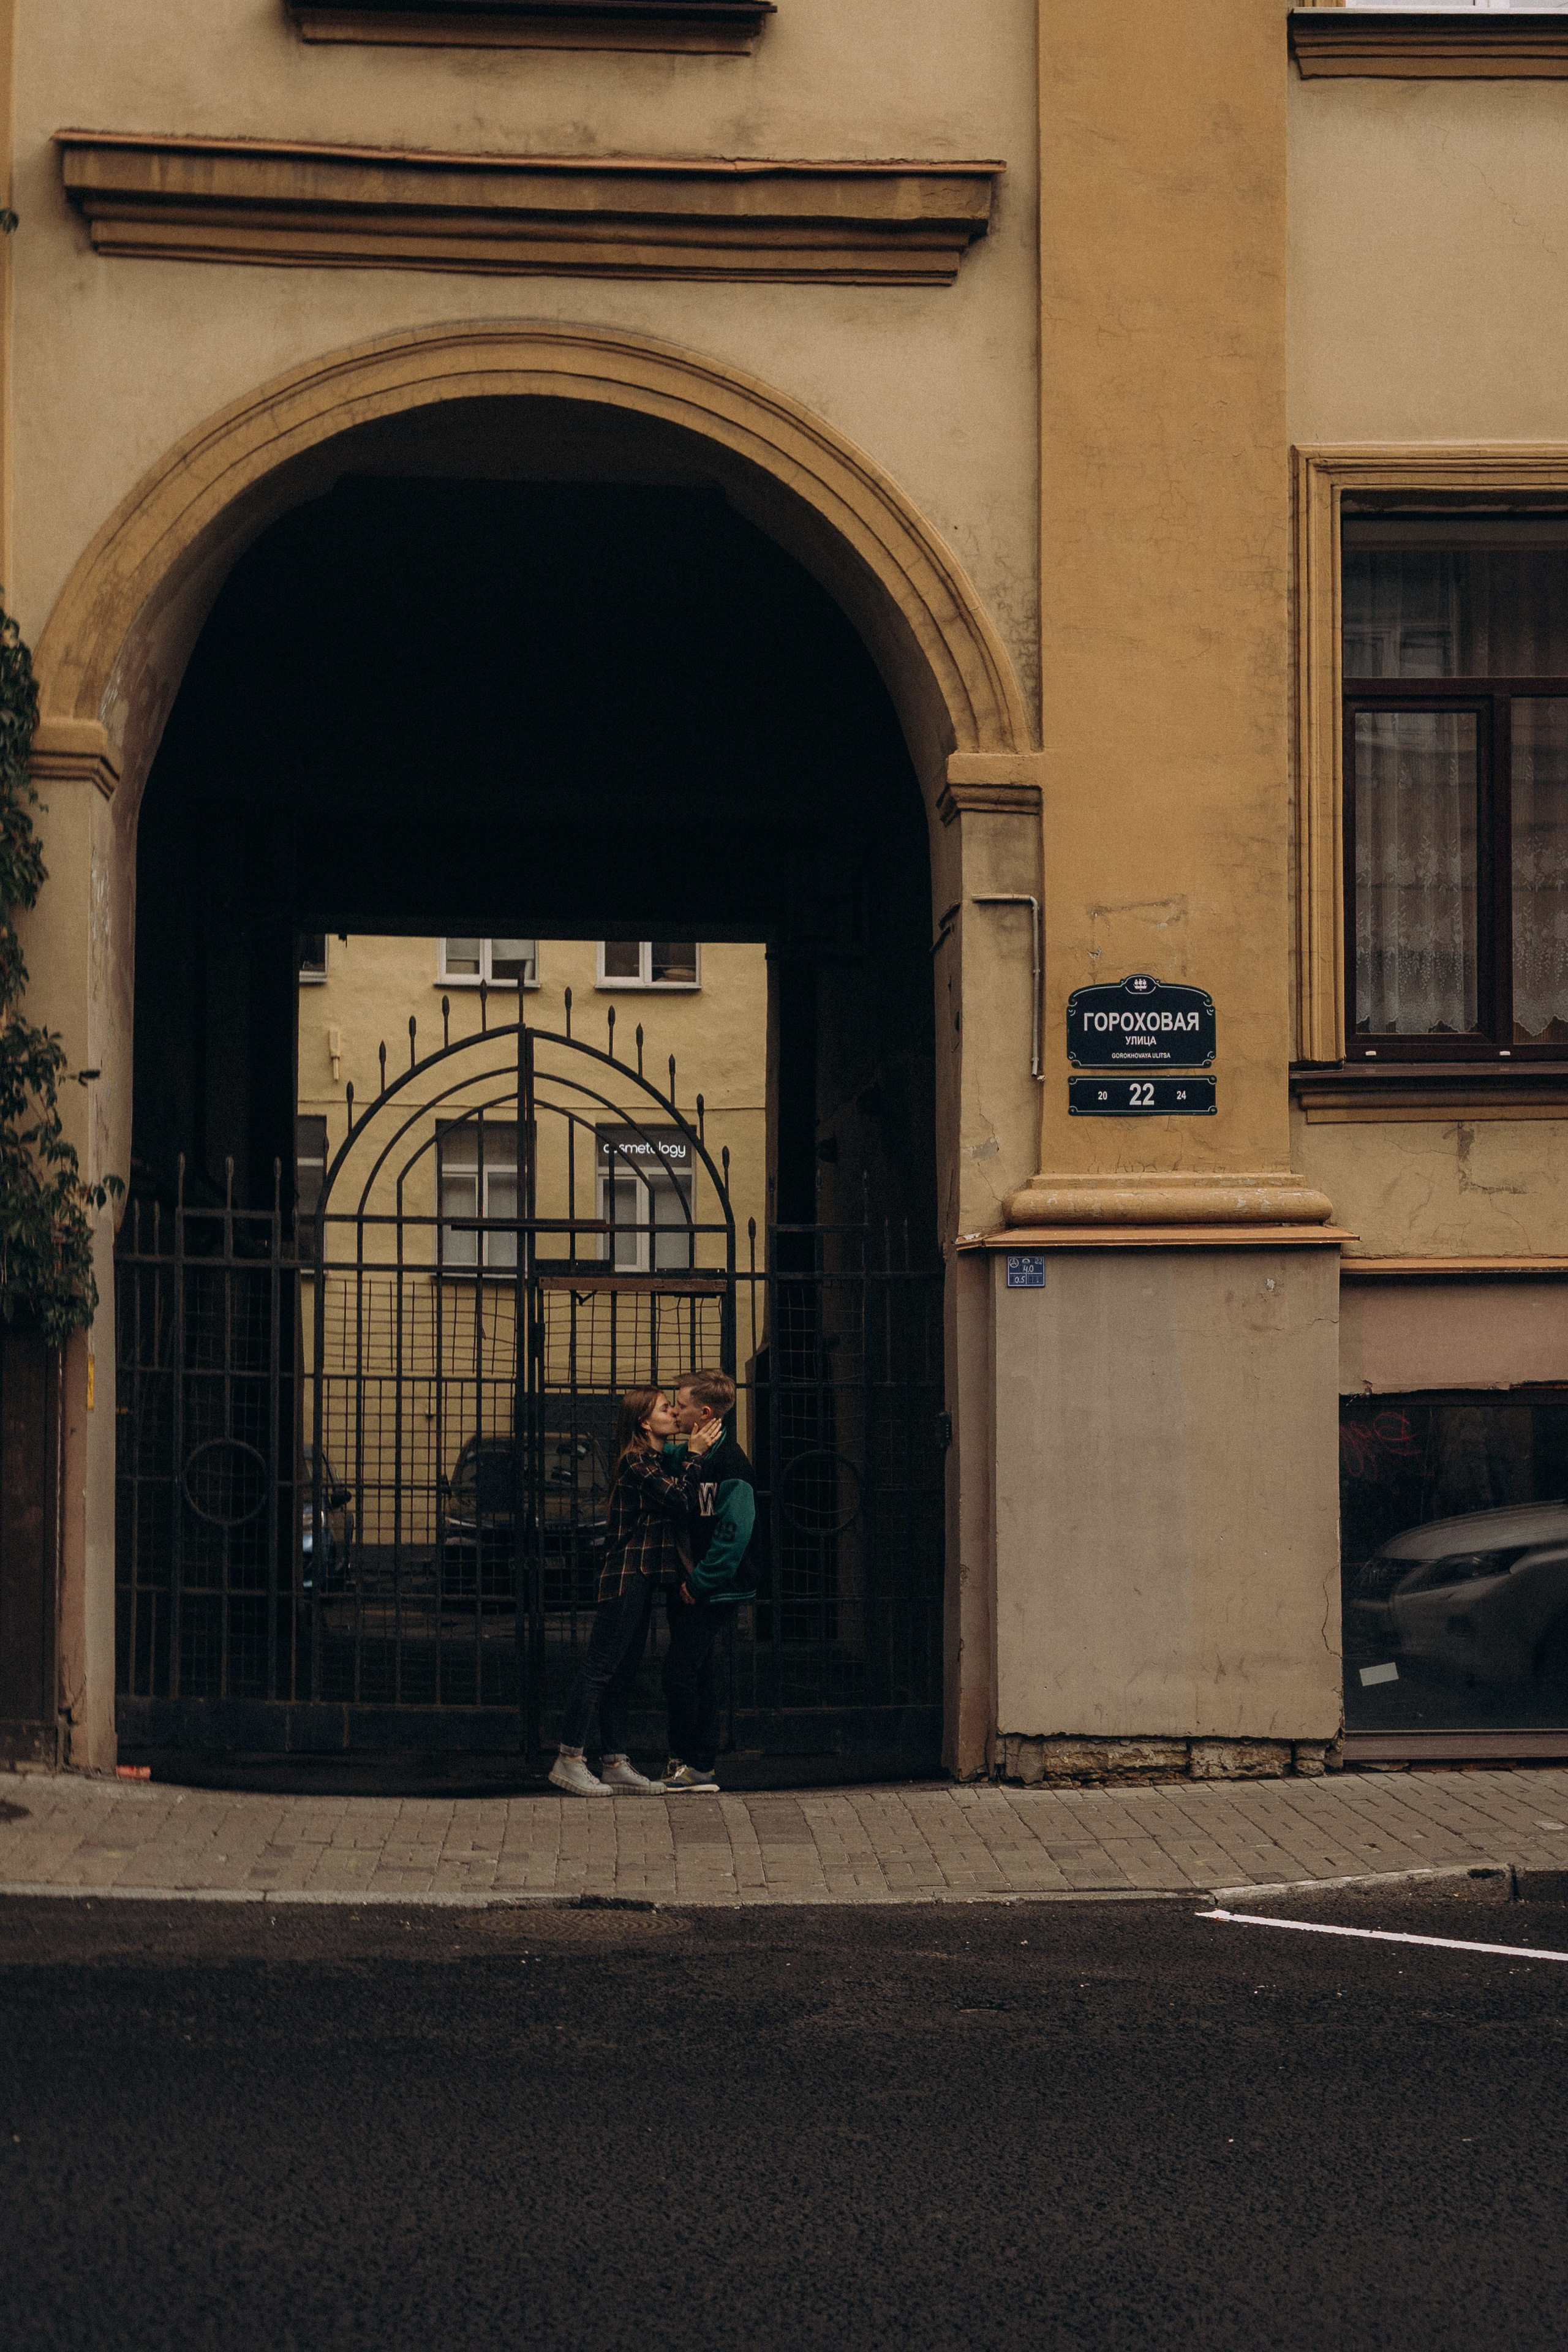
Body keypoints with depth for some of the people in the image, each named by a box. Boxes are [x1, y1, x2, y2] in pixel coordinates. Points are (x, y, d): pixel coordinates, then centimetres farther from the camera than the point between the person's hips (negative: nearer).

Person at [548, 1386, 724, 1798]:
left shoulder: (658, 1462, 18)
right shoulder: (637, 1462, -12)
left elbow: (683, 1515, 14)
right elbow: (680, 1501, -19)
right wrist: (694, 1455, -11)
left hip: (642, 1578, 10)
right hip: (626, 1576, -10)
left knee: (623, 1673, 10)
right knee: (600, 1668, -9)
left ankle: (614, 1763, 13)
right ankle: (569, 1761, -8)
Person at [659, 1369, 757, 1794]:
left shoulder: (730, 1464, -16)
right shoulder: (690, 1454, 12)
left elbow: (734, 1533, -21)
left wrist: (699, 1582, -18)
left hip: (709, 1591, -9)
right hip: (687, 1584, 9)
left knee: (681, 1671, -8)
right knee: (699, 1672, 11)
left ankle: (685, 1763, 1)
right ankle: (702, 1768, 16)